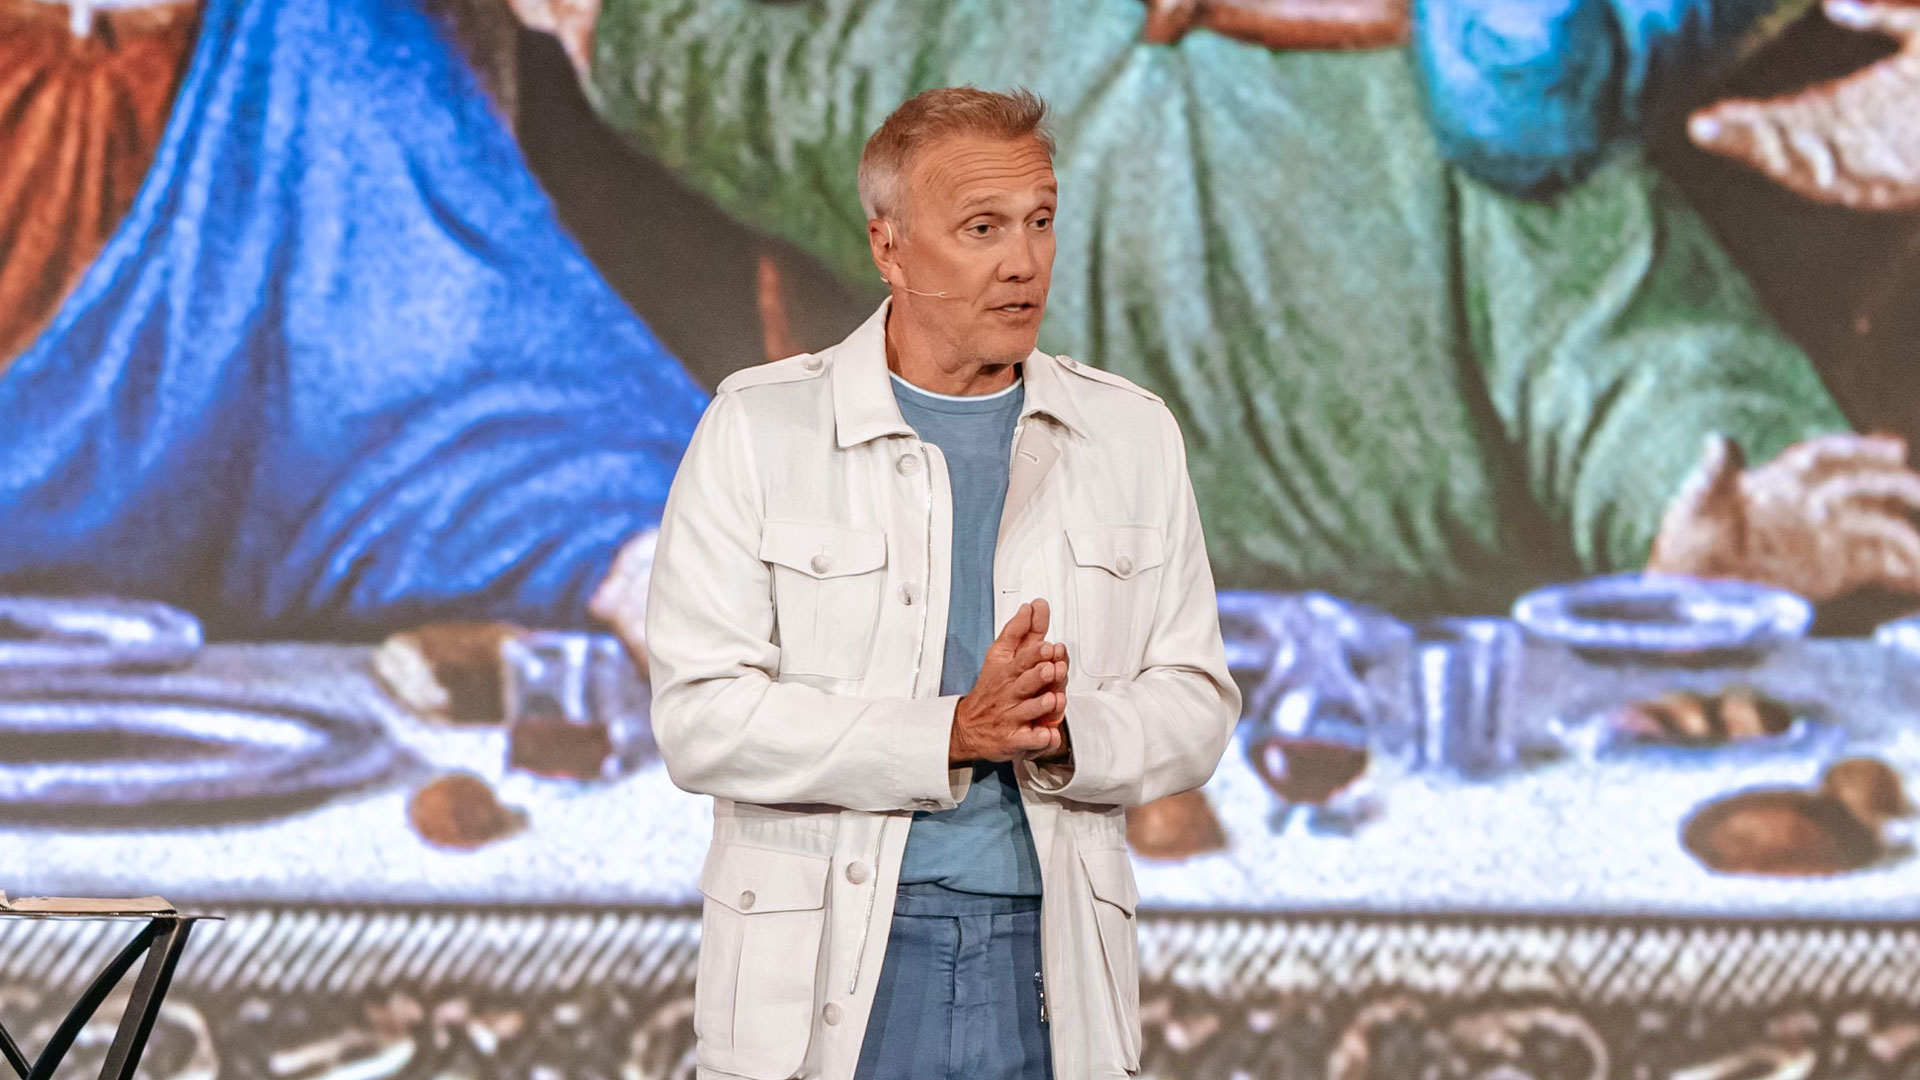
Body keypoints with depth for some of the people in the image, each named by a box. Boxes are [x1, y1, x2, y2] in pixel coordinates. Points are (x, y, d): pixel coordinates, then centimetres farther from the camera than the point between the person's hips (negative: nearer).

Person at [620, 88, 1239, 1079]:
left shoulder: (1131, 437, 9)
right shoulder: (758, 430, -2)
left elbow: (1193, 704, 7)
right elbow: (701, 717, -9)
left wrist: (1065, 735, -14)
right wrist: (951, 736, -18)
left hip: (1046, 965, 3)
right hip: (822, 978, -2)